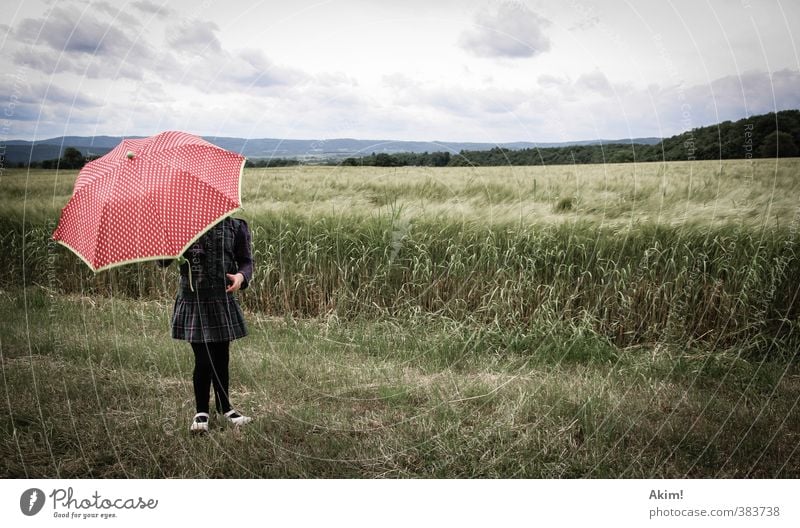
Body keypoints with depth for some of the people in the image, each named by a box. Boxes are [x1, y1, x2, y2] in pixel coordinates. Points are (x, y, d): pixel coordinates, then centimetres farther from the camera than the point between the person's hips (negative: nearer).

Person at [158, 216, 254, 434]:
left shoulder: (235, 226, 1)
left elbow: (246, 260, 5)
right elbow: (162, 261, -2)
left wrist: (241, 276, -17)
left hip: (223, 300, 2)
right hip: (193, 301, -2)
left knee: (221, 358, 12)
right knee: (203, 360, -2)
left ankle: (224, 406, 32)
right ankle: (201, 412, 17)